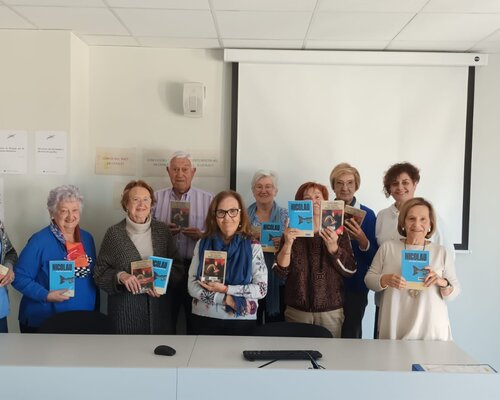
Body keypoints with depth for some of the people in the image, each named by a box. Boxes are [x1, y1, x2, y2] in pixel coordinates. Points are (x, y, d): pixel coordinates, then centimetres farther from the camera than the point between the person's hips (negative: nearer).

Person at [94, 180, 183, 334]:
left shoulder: (163, 230, 4)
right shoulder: (114, 233, -2)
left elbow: (177, 268, 5)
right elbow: (100, 273, -1)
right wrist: (120, 276, -20)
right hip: (125, 312, -2)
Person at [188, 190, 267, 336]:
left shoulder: (253, 246, -5)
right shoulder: (202, 244, -1)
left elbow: (262, 289, -10)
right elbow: (192, 286, -5)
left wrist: (225, 289, -17)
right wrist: (226, 299, -16)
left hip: (241, 321, -1)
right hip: (204, 319, 1)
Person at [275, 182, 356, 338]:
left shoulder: (338, 232, 2)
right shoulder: (292, 232, 4)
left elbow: (350, 270, -5)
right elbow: (281, 271, -4)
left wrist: (333, 247, -20)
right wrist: (287, 244, -20)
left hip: (331, 311, 0)